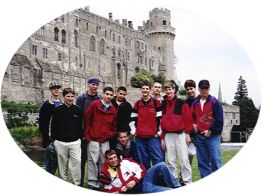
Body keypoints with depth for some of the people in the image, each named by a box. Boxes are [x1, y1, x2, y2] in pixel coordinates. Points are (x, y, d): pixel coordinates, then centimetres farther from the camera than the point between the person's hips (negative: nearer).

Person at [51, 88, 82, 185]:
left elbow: (81, 125, 9)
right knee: (62, 164, 9)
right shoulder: (58, 110, 1)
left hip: (75, 141, 0)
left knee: (77, 162, -8)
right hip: (60, 142, 0)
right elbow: (53, 126, 4)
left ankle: (77, 183, 2)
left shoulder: (78, 110, 4)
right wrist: (54, 139, 1)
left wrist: (80, 137, 5)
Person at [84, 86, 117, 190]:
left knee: (104, 162, 8)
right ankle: (92, 183, 6)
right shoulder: (94, 104, -4)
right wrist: (87, 135, -3)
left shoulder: (113, 109, 9)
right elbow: (86, 120, -2)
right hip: (93, 139, -4)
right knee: (93, 162, -3)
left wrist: (111, 135, 8)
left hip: (106, 141, 4)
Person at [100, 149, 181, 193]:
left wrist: (134, 181, -10)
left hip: (143, 178, 4)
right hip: (135, 189, -4)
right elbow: (109, 191, 0)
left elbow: (141, 169, 5)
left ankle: (178, 188, -12)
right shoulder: (106, 174, 5)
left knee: (161, 165, -19)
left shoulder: (125, 162, 11)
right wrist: (121, 189, -16)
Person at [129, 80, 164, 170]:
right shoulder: (137, 104, 10)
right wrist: (133, 131, 4)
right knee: (144, 161, 9)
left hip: (153, 137, -3)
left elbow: (160, 118, 1)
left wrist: (159, 132, -2)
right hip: (140, 137, 3)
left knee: (158, 159, -6)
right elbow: (132, 119, 14)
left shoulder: (156, 103, 1)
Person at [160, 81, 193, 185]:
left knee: (184, 159, -4)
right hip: (168, 135, 4)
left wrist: (187, 133, -6)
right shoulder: (163, 104, 9)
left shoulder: (181, 103, -1)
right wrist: (162, 137, 8)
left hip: (180, 134, -4)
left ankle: (187, 182, 4)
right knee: (170, 160, 6)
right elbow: (161, 121, 10)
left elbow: (188, 118, -2)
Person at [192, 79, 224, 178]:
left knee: (215, 161, -9)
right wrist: (193, 124, 6)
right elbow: (192, 117, 25)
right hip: (199, 136, 5)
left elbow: (219, 120, -6)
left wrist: (210, 131, -10)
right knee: (202, 162, 8)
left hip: (213, 136, -5)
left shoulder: (214, 102, -3)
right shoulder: (195, 103, 11)